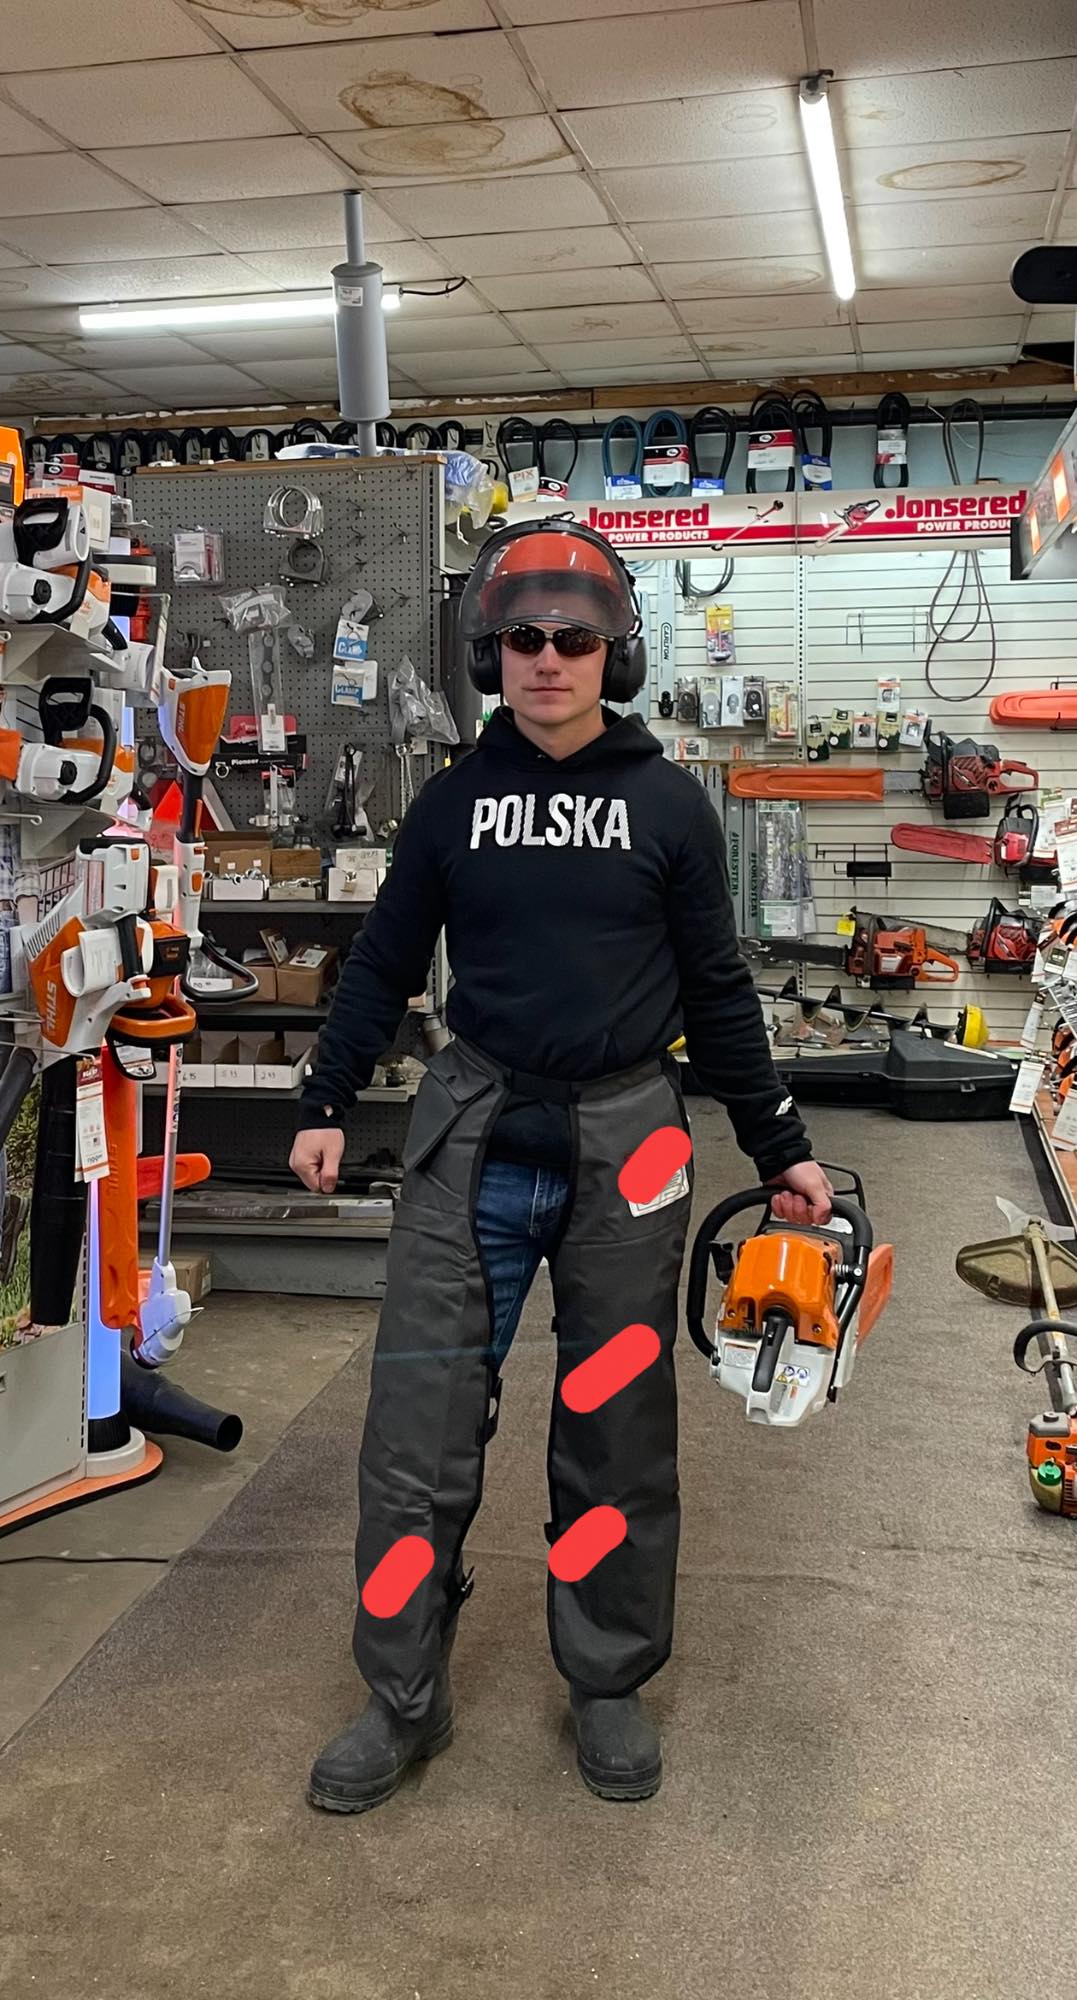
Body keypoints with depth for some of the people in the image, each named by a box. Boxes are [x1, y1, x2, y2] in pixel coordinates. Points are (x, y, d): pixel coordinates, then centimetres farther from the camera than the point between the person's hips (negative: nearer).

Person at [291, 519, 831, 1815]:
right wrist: (325, 1104, 7)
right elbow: (385, 961, 12)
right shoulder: (455, 798, 5)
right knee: (420, 1422, 1)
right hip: (473, 1134, 1)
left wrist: (780, 1150, 7)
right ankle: (402, 1700, 18)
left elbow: (716, 990, 6)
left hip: (626, 1141, 0)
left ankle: (608, 1684, 28)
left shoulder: (669, 804, 2)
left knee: (617, 1430, 9)